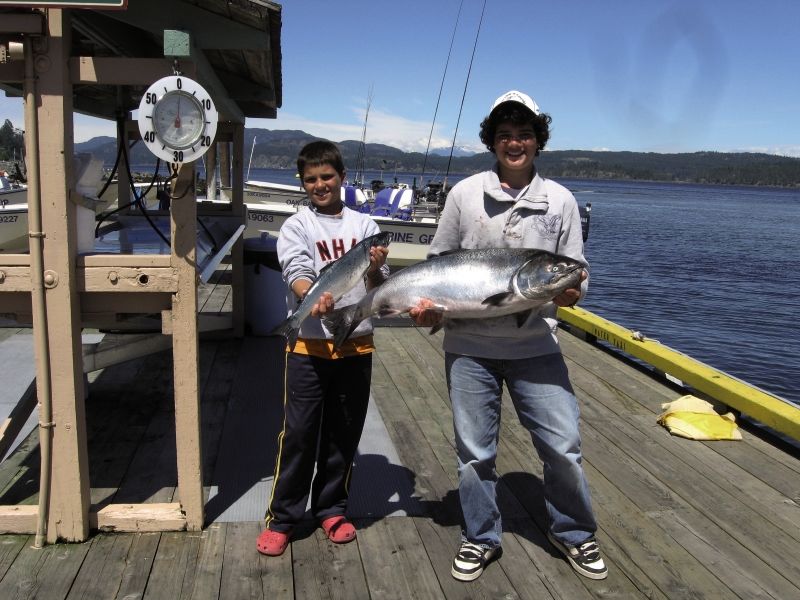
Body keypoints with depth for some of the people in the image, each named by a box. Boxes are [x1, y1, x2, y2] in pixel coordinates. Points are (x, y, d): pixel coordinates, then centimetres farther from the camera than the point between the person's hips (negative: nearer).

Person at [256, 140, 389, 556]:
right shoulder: (296, 227, 1)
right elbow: (297, 272, -16)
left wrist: (375, 269, -19)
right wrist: (313, 299, -38)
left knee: (345, 432, 11)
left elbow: (379, 290, 4)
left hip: (356, 344, 3)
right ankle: (281, 517, 15)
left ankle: (332, 508, 28)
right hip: (309, 345, -2)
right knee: (299, 433, 0)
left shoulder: (364, 226, 7)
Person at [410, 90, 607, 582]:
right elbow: (438, 264, 8)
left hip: (536, 348, 0)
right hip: (469, 347, 0)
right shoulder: (465, 194, 2)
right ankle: (481, 539, 32)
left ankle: (575, 533, 30)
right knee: (475, 450, 11)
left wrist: (572, 291, -18)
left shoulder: (560, 200, 3)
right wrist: (429, 306, -9)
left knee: (563, 445, 3)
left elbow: (577, 272, 5)